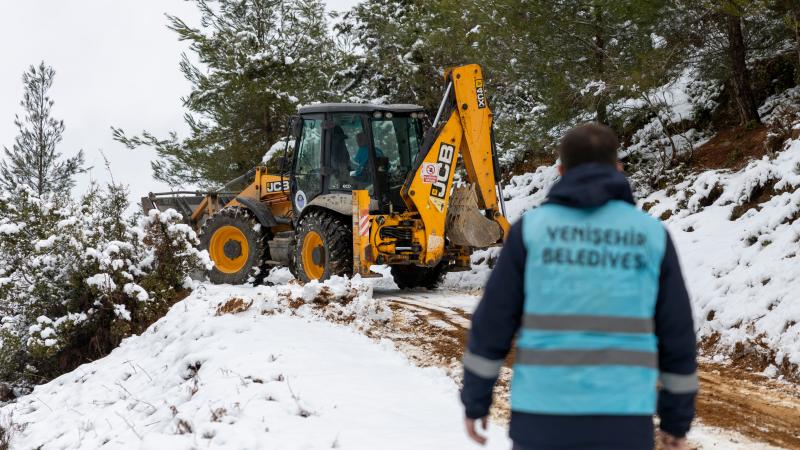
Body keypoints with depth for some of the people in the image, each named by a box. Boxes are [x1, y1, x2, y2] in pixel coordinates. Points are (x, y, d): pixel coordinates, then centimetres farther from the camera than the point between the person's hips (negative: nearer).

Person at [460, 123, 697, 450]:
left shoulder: (531, 229, 0)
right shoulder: (651, 234, 2)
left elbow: (492, 322, 0)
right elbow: (677, 334, 4)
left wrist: (474, 401, 11)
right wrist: (678, 419, 14)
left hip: (545, 416, 0)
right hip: (621, 421, 0)